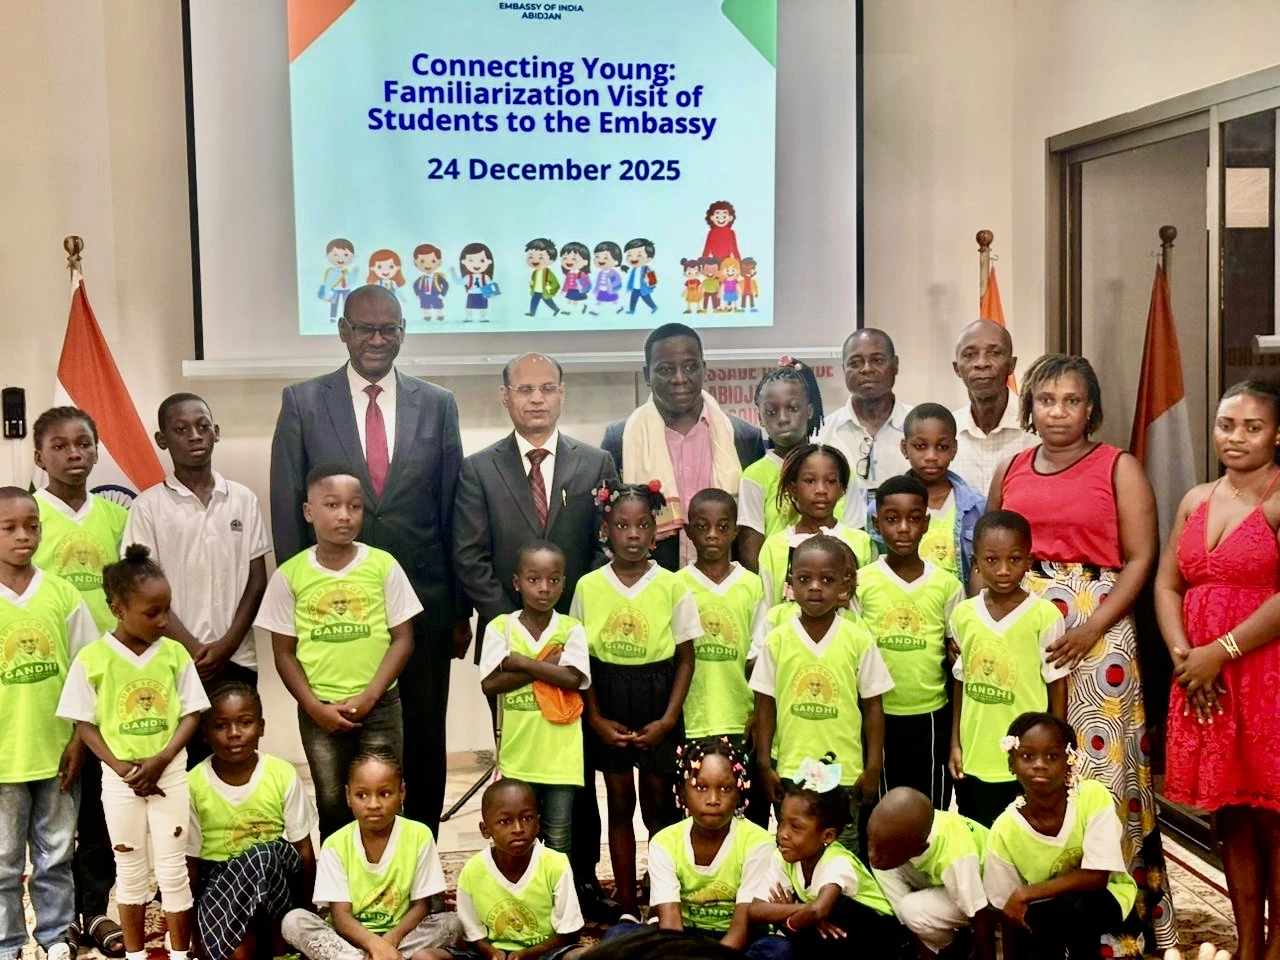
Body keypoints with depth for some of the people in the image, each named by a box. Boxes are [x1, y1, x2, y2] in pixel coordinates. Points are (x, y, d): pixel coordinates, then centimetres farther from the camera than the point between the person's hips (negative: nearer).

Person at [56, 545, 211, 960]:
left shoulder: (175, 653, -3)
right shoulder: (91, 659, -8)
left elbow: (191, 713, 1)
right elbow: (84, 723, -3)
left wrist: (161, 760, -13)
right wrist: (123, 769, -12)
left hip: (170, 774, 1)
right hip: (120, 779, -1)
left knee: (173, 869, 5)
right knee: (130, 870, 12)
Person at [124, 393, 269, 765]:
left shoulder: (243, 500, 6)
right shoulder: (148, 507, -1)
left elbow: (257, 581, 6)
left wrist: (226, 644, -5)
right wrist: (195, 650, -9)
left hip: (237, 659, 2)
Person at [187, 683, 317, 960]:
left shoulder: (283, 775, -10)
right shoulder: (193, 785, -12)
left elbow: (303, 849, -3)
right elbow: (190, 860, -4)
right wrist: (195, 931, -2)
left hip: (275, 873, 3)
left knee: (265, 854, -35)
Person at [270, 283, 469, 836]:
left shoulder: (437, 406, 5)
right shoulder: (303, 403, 1)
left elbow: (453, 511, 6)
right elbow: (288, 511, 1)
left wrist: (460, 610, 4)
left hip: (423, 608, 1)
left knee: (424, 749, 10)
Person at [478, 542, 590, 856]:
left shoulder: (571, 630, -1)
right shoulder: (500, 627, -1)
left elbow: (573, 679, -15)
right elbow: (490, 684, -10)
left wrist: (520, 662, -13)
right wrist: (545, 666, -14)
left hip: (560, 753, 0)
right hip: (518, 751, 0)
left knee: (558, 839, 9)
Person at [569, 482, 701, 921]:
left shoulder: (672, 585, -7)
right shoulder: (588, 586, -3)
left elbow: (685, 658, -3)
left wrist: (668, 719, -10)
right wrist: (596, 718, -5)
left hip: (656, 704, -1)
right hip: (609, 704, 1)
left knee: (658, 804, 7)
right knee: (620, 804, 10)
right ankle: (627, 907, 19)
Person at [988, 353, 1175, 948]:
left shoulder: (1119, 468, 2)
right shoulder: (1009, 471, 13)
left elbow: (1140, 558, -4)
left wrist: (1092, 628, -15)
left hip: (1096, 632, -3)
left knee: (1098, 761, -4)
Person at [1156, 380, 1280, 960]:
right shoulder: (1196, 501, 13)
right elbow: (1167, 585, 11)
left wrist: (1222, 652, -15)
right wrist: (1182, 655, -4)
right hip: (1203, 681, 6)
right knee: (1229, 816, 11)